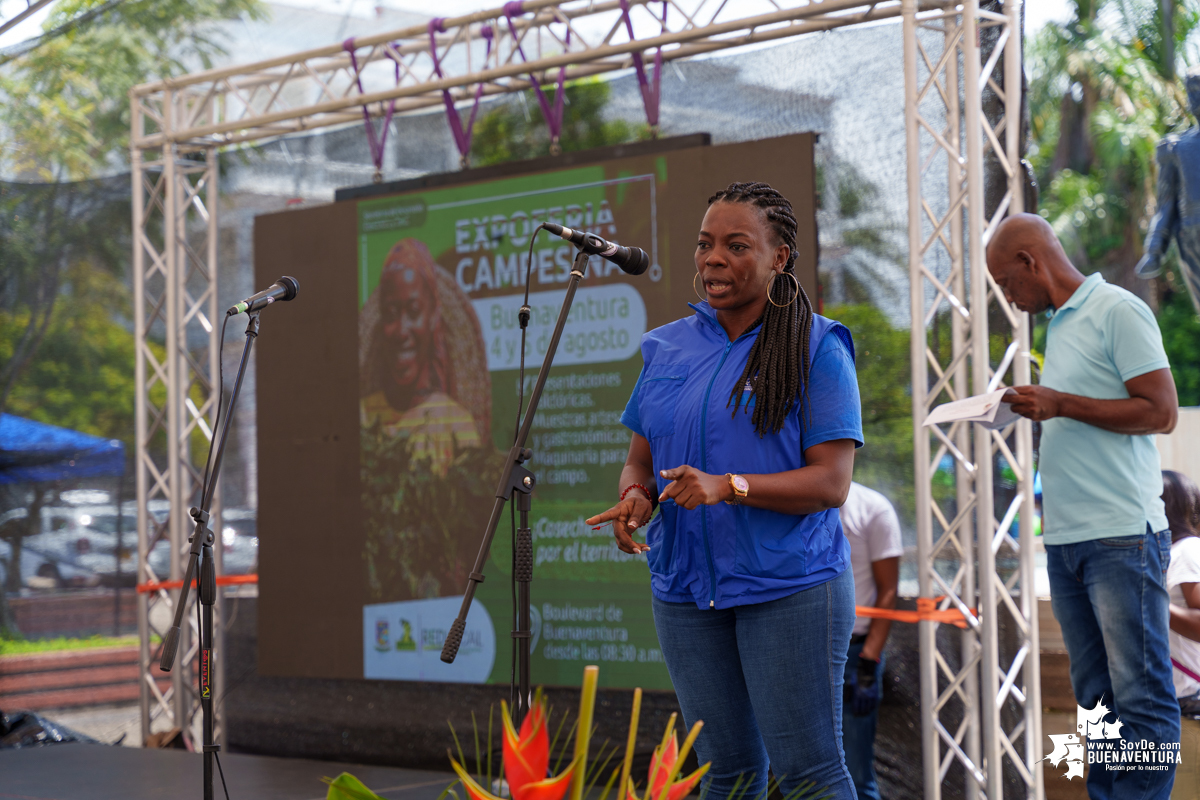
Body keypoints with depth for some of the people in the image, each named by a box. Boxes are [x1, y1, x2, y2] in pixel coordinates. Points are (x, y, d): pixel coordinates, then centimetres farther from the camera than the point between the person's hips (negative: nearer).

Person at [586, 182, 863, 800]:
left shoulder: (817, 348, -5)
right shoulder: (667, 348, 10)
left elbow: (831, 482, -12)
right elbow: (639, 460, 16)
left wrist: (730, 487, -25)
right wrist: (635, 497, -8)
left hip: (790, 586, -5)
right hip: (685, 587, 5)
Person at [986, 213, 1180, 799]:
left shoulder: (1118, 311, -6)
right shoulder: (1058, 325, 18)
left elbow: (1160, 412, -11)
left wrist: (1061, 404, -13)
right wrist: (1031, 411, 11)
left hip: (1120, 535, -8)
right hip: (1064, 538, 8)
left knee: (1140, 695, -5)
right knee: (1095, 695, 10)